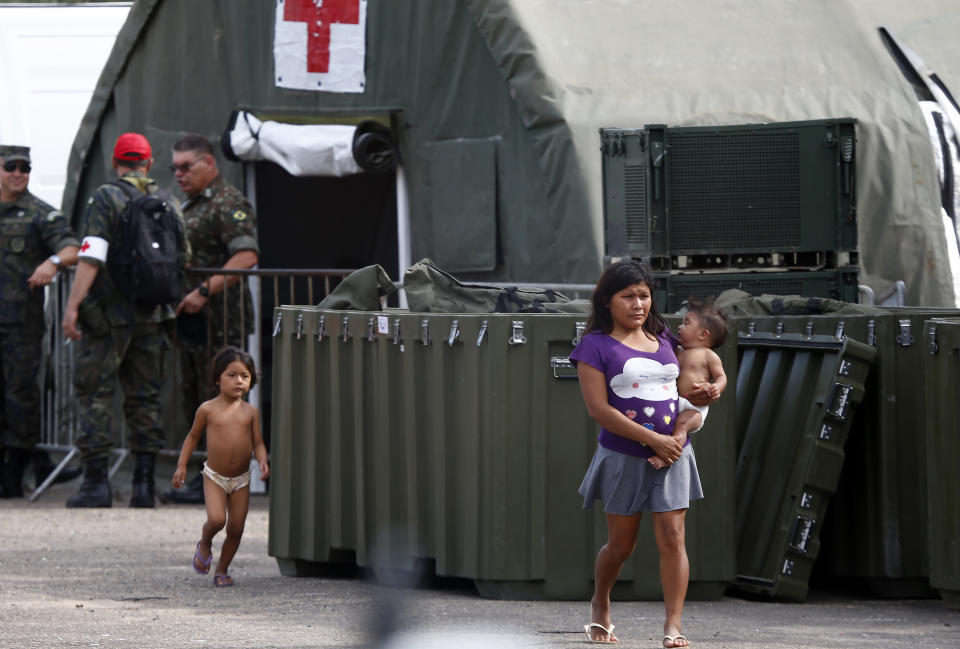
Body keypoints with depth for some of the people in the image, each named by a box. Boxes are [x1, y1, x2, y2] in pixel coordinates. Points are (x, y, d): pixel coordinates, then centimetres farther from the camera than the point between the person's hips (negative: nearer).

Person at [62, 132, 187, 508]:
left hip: (108, 312, -5)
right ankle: (144, 485, 6)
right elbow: (181, 261, 13)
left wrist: (72, 305, -17)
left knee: (94, 394, 1)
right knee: (144, 399, 10)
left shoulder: (105, 199, -8)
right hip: (152, 315, 5)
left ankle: (96, 482, -5)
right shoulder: (169, 204, 8)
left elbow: (91, 256, -16)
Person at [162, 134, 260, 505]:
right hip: (192, 321, 10)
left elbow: (247, 256, -24)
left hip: (220, 320, -10)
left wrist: (203, 292, -27)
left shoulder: (228, 203, -11)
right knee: (195, 404, 12)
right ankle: (208, 476, 18)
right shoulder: (190, 207, 20)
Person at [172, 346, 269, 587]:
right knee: (216, 519, -21)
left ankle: (222, 569, 21)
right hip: (215, 477, -3)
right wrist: (181, 465, 3)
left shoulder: (250, 412, 0)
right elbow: (193, 436, 8)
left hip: (241, 479, 3)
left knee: (236, 528, 2)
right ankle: (205, 544, 13)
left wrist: (262, 461, -15)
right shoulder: (208, 409, -6)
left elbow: (257, 442, 5)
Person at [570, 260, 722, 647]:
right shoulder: (596, 346, -6)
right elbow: (599, 409, -14)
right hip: (623, 456, -3)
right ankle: (600, 606, 35)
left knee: (672, 538, -7)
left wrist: (699, 397, -1)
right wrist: (654, 440, -17)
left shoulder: (664, 340, 10)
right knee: (621, 545, 7)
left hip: (672, 455, 3)